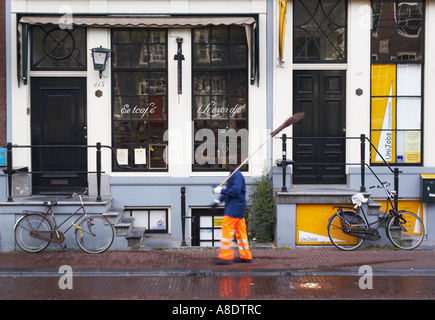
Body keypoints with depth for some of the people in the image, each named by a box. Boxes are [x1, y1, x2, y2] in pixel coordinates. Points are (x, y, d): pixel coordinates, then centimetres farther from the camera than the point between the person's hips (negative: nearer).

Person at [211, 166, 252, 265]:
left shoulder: (237, 175, -14)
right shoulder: (233, 175, 18)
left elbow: (235, 190, -24)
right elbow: (229, 191, 26)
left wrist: (221, 190, -19)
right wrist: (219, 200, 22)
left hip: (234, 208, -10)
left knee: (226, 229, -8)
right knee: (240, 232, 11)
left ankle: (225, 256, -7)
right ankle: (246, 256, 15)